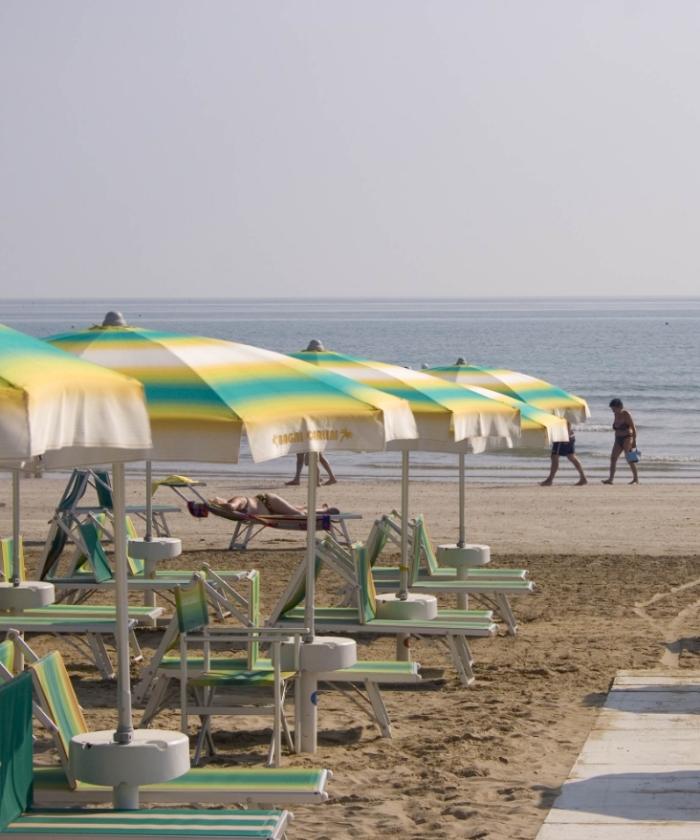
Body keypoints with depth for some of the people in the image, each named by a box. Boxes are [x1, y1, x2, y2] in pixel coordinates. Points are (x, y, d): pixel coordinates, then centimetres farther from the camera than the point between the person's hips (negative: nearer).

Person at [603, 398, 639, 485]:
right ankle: (610, 478, -7)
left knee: (629, 458, -8)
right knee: (613, 458, -4)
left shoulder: (626, 414, -11)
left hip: (627, 438, -7)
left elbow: (633, 428, -13)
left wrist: (634, 441, -18)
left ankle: (636, 478, 0)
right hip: (618, 439, 7)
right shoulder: (616, 415, 9)